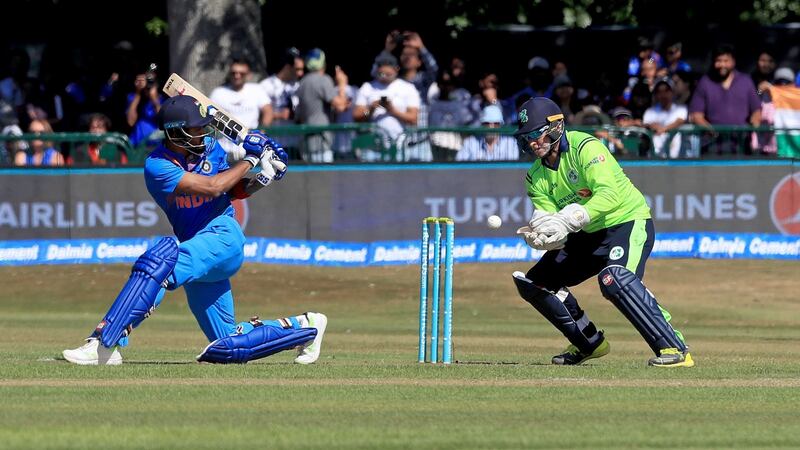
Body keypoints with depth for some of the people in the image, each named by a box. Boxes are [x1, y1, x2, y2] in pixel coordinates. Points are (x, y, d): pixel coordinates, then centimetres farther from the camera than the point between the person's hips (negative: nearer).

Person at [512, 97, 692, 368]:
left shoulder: (585, 148, -21)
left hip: (628, 221, -9)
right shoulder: (537, 176, 2)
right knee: (532, 284, 9)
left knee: (614, 279, -37)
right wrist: (537, 236, -32)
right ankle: (590, 343, 22)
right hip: (588, 235, 9)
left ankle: (674, 349, -36)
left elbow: (609, 195, -33)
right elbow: (547, 217, -7)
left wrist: (568, 220, -42)